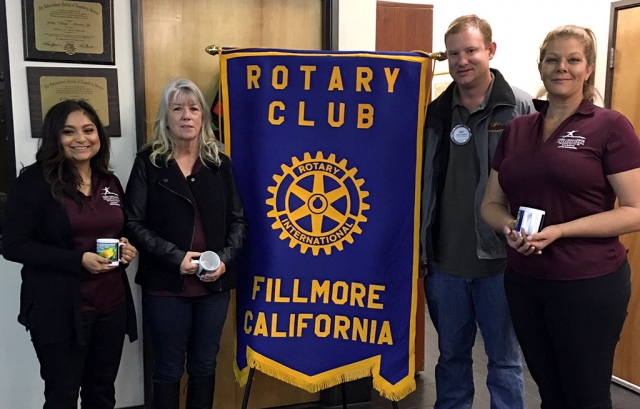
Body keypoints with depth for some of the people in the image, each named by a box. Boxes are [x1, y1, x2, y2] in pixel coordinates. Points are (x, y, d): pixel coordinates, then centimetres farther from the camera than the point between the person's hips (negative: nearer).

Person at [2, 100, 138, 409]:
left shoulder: (110, 182, 9)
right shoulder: (34, 181, -9)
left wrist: (126, 248, -3)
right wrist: (78, 260, -22)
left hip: (112, 305, 5)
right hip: (60, 311, -5)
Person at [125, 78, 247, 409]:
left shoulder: (219, 163, 6)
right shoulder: (148, 162, -3)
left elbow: (238, 220, 6)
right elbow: (134, 224, -8)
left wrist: (225, 258, -10)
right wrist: (175, 257, -18)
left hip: (214, 284, 3)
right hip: (166, 285, -2)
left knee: (204, 366, 16)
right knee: (169, 369, 11)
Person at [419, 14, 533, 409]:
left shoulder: (520, 108, -5)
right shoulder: (436, 112, 6)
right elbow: (422, 183, 8)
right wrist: (420, 249, 7)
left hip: (500, 260, -3)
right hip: (444, 261, 4)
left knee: (505, 359, 12)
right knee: (451, 356, 18)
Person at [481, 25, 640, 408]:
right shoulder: (516, 129, 8)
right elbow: (492, 203, 11)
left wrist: (559, 231, -21)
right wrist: (509, 227, -11)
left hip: (590, 283, -4)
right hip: (523, 281, 5)